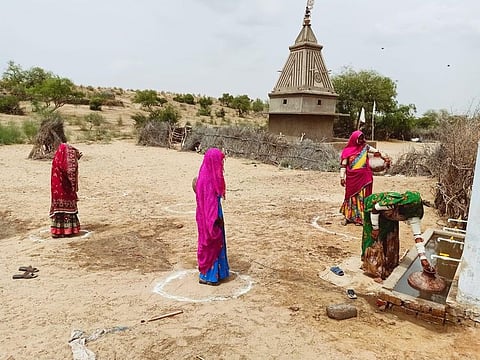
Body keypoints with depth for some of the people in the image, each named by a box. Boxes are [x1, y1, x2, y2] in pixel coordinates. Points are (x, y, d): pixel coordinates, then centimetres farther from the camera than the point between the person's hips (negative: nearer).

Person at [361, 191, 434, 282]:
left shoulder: (413, 215, -26)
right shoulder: (391, 202, -43)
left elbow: (418, 236, -24)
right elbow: (375, 209, -27)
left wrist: (423, 258, -28)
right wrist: (375, 228, -20)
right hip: (372, 209, -5)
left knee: (391, 239, 2)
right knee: (374, 239, -4)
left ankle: (387, 267, 20)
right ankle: (374, 269, 9)